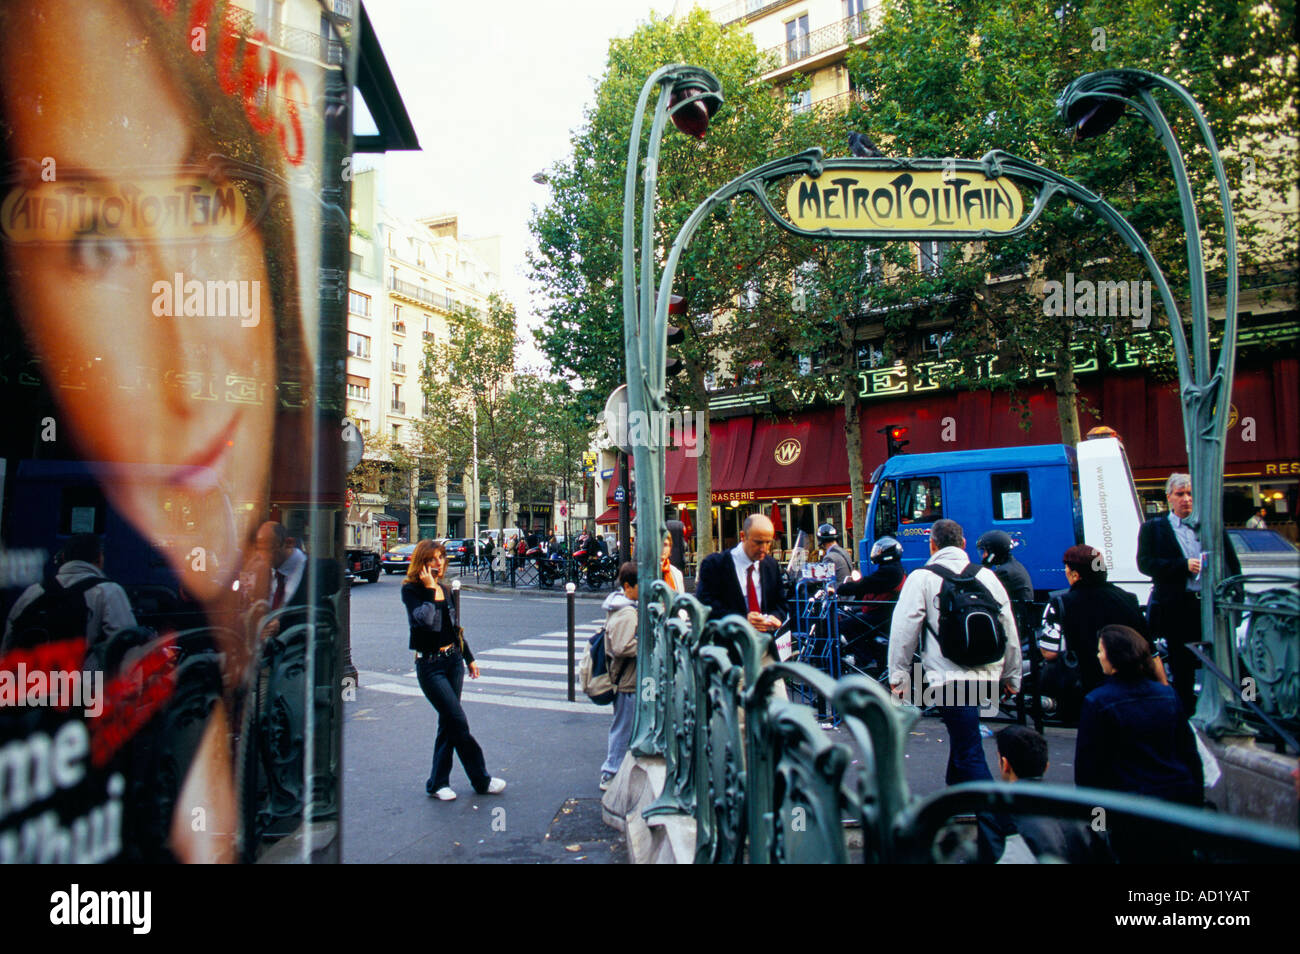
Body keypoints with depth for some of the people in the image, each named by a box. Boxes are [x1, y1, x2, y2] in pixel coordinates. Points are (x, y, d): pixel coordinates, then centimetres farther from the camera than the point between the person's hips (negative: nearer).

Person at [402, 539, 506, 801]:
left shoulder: (443, 589, 10)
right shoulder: (411, 590, -8)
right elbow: (424, 620, -26)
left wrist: (469, 658, 21)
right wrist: (430, 589, -20)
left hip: (453, 660, 6)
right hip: (429, 665, -6)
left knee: (448, 723, 9)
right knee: (459, 723, -7)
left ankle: (438, 783, 21)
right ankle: (481, 781, 6)